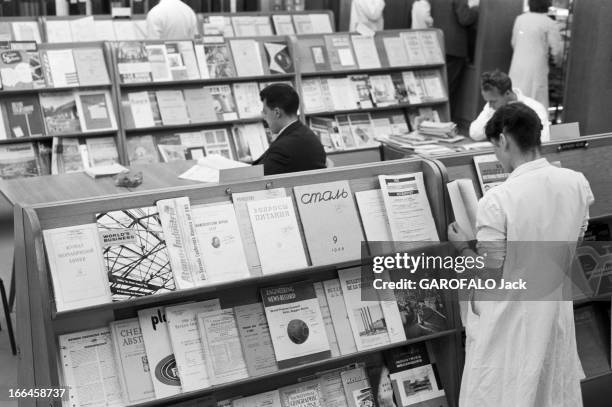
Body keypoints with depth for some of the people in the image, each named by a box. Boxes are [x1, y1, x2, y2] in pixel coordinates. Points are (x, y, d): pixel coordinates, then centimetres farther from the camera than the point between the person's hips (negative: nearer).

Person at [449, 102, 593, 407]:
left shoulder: (497, 201, -26)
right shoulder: (577, 183, -9)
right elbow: (572, 244, 7)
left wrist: (461, 246, -1)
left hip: (510, 321, -5)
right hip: (555, 309, 5)